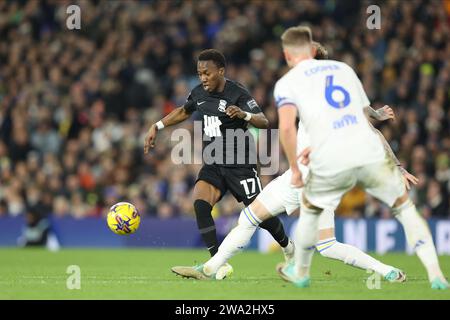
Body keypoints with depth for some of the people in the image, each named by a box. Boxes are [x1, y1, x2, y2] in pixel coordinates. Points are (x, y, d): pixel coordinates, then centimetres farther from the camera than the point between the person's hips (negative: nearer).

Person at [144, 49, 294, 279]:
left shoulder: (237, 94, -15)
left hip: (240, 165, -5)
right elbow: (183, 112, 26)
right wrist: (157, 126, 17)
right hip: (213, 164, 5)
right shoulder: (199, 93, 4)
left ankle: (288, 248, 31)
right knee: (200, 205, -20)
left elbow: (264, 122, -25)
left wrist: (244, 114, -45)